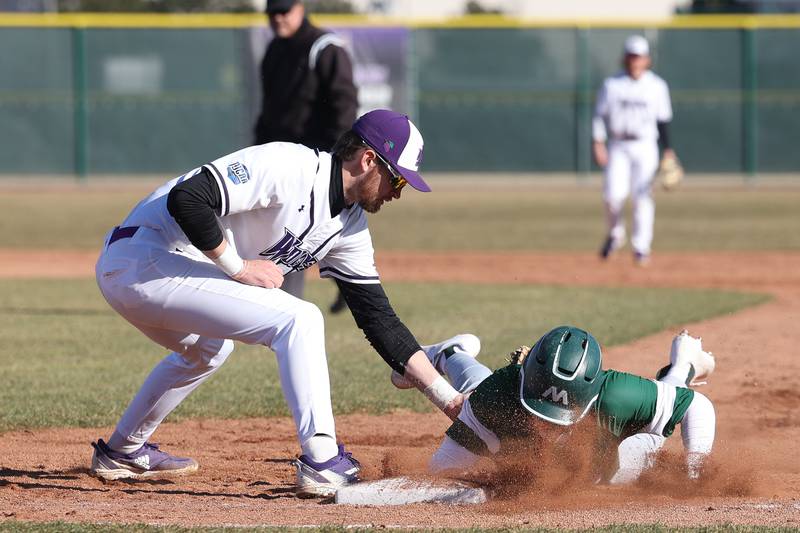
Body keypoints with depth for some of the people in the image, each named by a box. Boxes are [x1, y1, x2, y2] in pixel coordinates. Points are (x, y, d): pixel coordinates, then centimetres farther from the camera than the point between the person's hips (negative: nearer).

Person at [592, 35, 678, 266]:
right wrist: (598, 143, -9)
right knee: (614, 193, -13)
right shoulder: (611, 84, 4)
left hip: (645, 147, 0)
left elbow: (663, 120, 8)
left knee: (643, 197, -6)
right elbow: (600, 115, 3)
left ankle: (641, 247, 2)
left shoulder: (657, 86, 5)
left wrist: (668, 149, 1)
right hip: (618, 146, 0)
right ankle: (615, 234, 13)